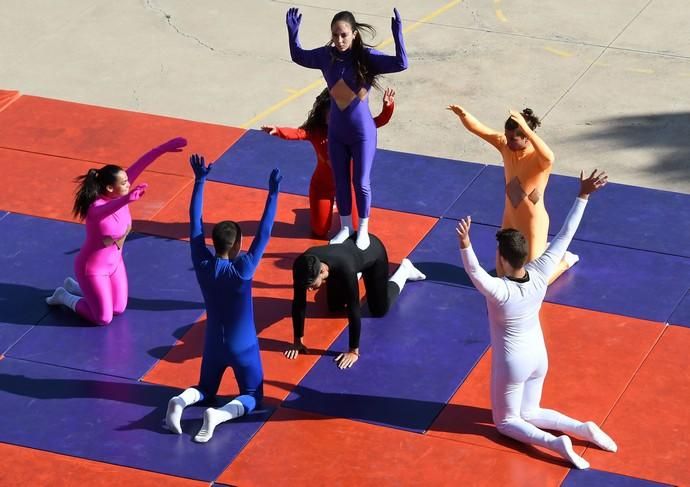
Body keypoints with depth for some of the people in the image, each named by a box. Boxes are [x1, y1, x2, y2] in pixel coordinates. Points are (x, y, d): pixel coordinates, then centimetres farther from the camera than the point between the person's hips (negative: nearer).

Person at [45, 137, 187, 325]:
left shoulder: (119, 196, -17)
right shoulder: (96, 208, -37)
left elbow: (139, 166, -20)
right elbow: (105, 210, -62)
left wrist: (164, 148, -27)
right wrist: (127, 200, -82)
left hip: (114, 263, 8)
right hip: (92, 268, -8)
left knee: (119, 309, 18)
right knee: (104, 318, 2)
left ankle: (74, 286, 35)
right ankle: (64, 297, 23)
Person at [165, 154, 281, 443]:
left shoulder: (202, 265, -14)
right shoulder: (243, 270, -23)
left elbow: (195, 224, -7)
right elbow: (264, 232, -22)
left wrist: (200, 181, -2)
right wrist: (273, 193, -19)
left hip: (213, 346, 4)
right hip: (243, 348, -4)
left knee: (206, 390, 25)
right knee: (252, 397, 11)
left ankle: (181, 401, -10)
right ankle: (218, 415, -21)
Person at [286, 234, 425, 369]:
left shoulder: (344, 268, -48)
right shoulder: (302, 266, -36)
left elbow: (353, 309, -41)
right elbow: (299, 303, -25)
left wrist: (354, 351, -37)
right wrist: (298, 341, -21)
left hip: (372, 250, -4)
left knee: (379, 310, 7)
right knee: (334, 307, 14)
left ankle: (404, 269, 30)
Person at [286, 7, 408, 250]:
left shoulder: (367, 57, -19)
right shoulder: (326, 55, -8)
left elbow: (401, 64, -28)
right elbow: (299, 57, 11)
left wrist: (397, 34, -39)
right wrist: (292, 32, -3)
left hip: (362, 132, -4)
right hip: (336, 131, 4)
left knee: (361, 182, 8)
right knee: (340, 181, 16)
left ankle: (363, 230, 26)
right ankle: (345, 227, 33)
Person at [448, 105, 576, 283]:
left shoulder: (539, 158, -29)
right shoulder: (506, 145, -12)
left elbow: (549, 157, -55)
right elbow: (477, 128, -18)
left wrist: (527, 130, -66)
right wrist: (463, 114, -41)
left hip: (533, 223, -6)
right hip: (510, 219, 6)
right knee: (502, 273, 22)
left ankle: (565, 260, 31)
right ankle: (543, 250, 41)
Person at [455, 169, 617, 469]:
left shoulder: (499, 291, -34)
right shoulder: (540, 274, -19)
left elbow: (473, 271, -50)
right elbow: (564, 236, -14)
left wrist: (465, 244, -69)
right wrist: (583, 196, -11)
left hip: (511, 363, -6)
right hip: (538, 356, 6)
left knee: (506, 421, 15)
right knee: (529, 413, 26)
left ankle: (556, 443, -10)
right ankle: (584, 429, 6)